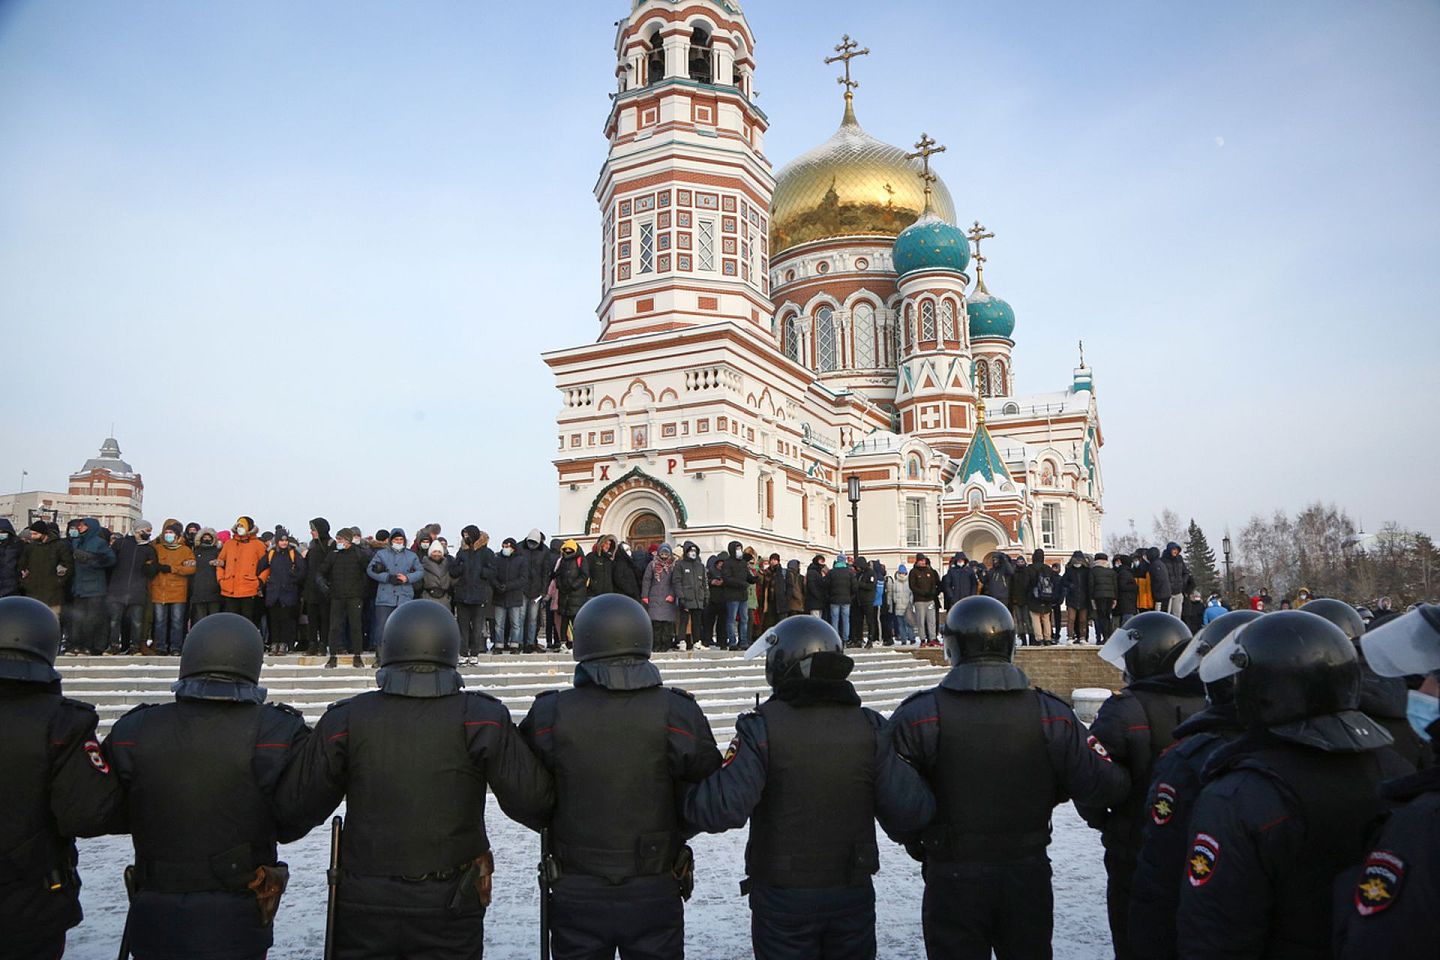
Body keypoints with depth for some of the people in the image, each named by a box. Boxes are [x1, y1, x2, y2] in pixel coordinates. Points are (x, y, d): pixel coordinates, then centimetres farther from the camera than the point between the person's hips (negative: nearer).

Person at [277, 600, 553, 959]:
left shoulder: (346, 720, -8)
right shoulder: (479, 718, -13)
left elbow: (297, 805, -1)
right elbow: (531, 801, -15)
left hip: (364, 908, 1)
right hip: (450, 910, -1)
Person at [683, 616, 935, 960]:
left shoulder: (762, 727, -16)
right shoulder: (870, 726, -6)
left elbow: (723, 809, -25)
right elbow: (912, 812, -9)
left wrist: (683, 792, -7)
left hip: (782, 897, -3)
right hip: (854, 894, 3)